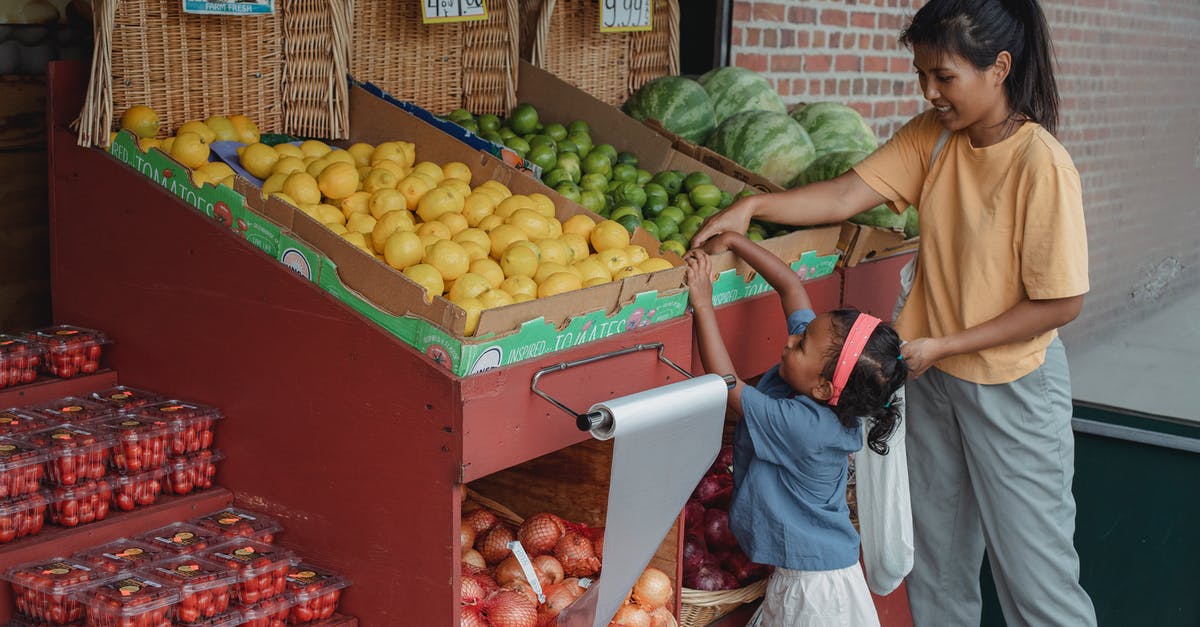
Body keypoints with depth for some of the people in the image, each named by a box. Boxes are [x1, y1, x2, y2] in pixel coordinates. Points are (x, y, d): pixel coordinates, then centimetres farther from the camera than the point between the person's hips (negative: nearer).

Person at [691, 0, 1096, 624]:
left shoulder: (1041, 164, -21)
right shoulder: (932, 135, -2)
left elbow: (1061, 301, -19)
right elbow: (844, 197, -6)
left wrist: (943, 345, -18)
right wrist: (752, 205, -20)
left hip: (1011, 382, -6)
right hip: (933, 373, 6)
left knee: (1033, 568, 4)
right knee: (936, 560, 19)